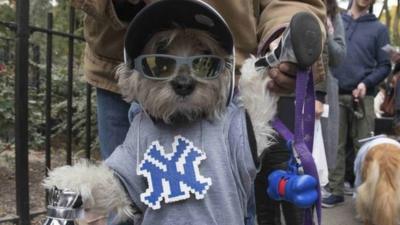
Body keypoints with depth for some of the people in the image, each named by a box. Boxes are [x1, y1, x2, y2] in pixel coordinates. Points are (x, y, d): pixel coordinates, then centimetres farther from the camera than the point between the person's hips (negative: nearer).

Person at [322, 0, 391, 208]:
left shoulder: (378, 28, 6)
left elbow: (384, 65, 4)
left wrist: (366, 83, -12)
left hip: (362, 97, -1)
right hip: (335, 95, 1)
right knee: (335, 146, 5)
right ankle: (336, 191, 13)